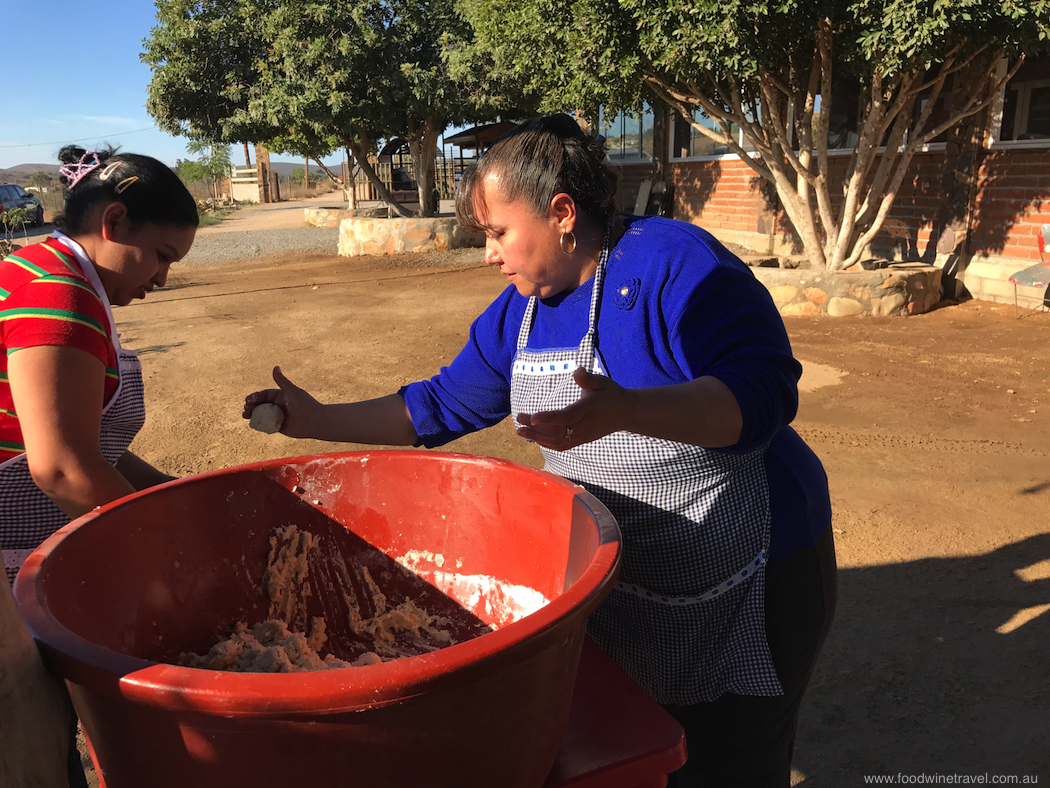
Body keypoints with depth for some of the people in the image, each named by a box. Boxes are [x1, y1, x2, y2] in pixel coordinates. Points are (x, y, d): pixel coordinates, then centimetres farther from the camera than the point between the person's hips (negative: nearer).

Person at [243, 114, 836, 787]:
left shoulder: (672, 263, -19)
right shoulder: (518, 313, 3)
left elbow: (761, 393, -30)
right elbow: (442, 407, 11)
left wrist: (622, 411, -44)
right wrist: (319, 420, 9)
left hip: (743, 593, -6)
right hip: (613, 582, 7)